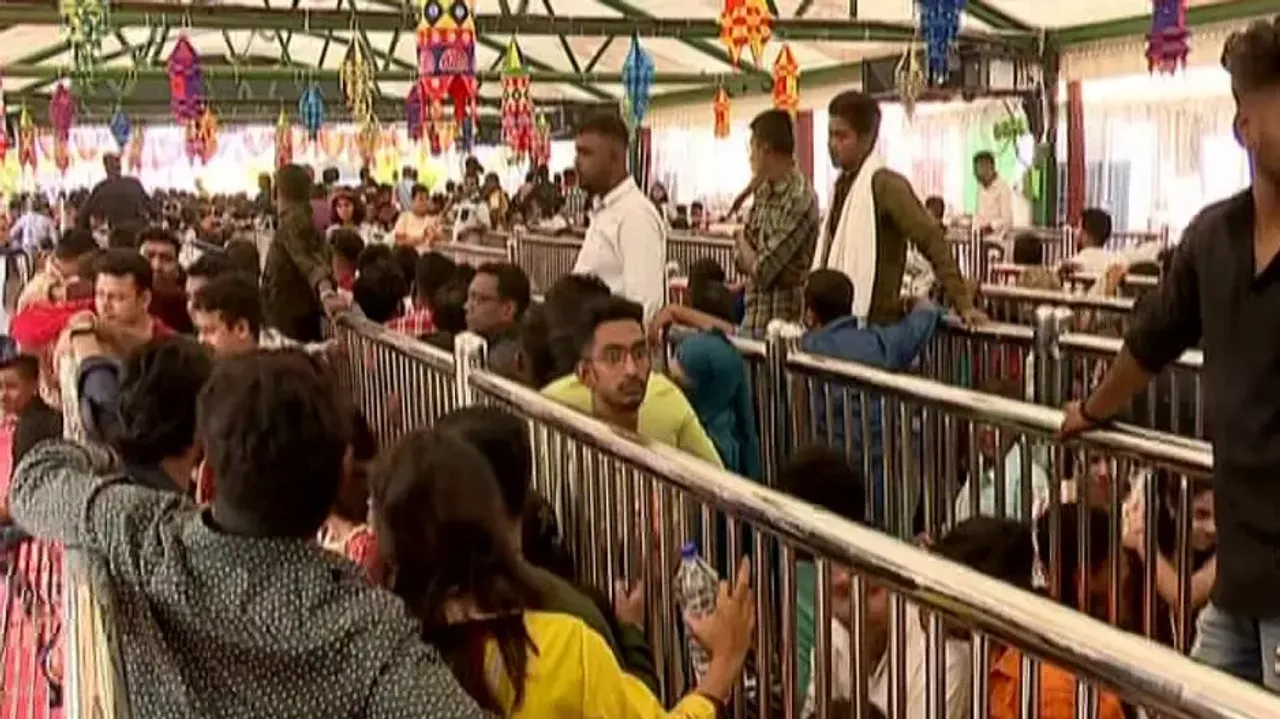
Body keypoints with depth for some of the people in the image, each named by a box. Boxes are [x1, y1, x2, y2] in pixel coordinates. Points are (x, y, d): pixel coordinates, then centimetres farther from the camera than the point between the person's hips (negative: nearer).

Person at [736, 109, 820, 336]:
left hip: (783, 321, -8)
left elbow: (762, 270, -18)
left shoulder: (800, 200, -18)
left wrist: (741, 241, 0)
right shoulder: (764, 192, 9)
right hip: (753, 321, 8)